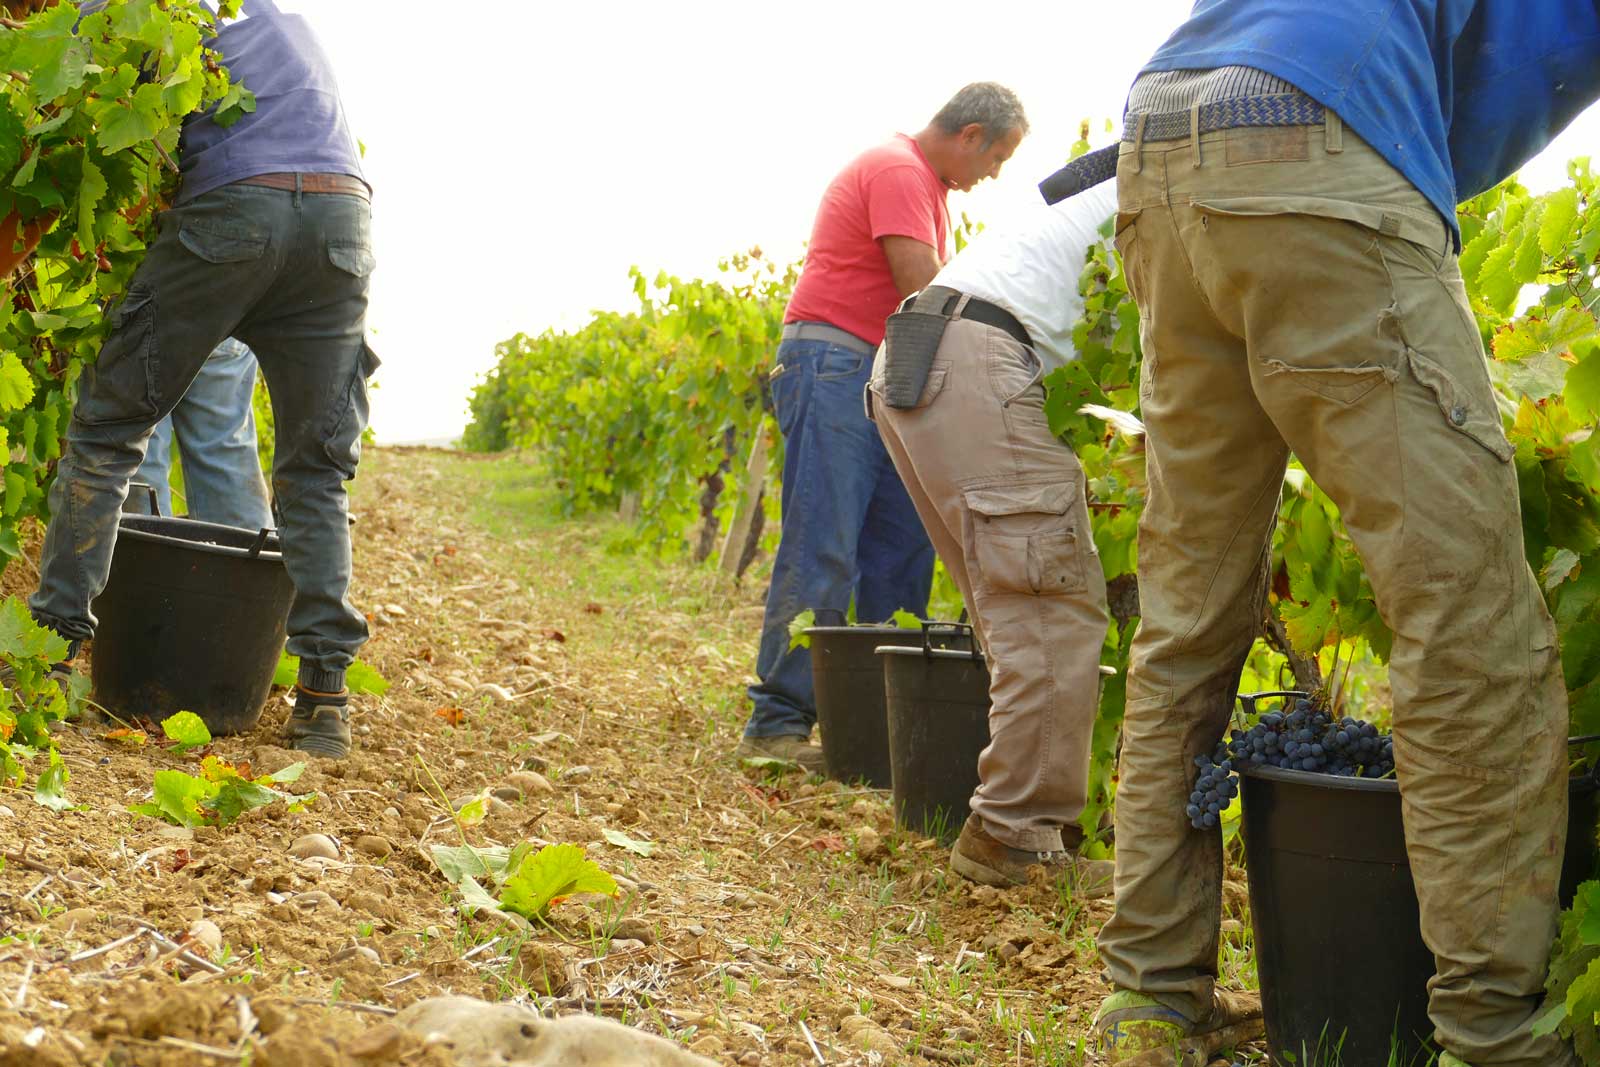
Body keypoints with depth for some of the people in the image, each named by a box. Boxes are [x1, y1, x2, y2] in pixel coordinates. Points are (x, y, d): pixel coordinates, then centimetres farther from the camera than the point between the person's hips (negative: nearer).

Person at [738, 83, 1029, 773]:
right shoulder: (896, 171, -11)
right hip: (833, 364, -10)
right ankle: (779, 720, -9)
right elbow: (921, 291, -18)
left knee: (902, 549, 6)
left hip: (885, 377, 10)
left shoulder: (925, 183, 21)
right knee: (821, 553, -12)